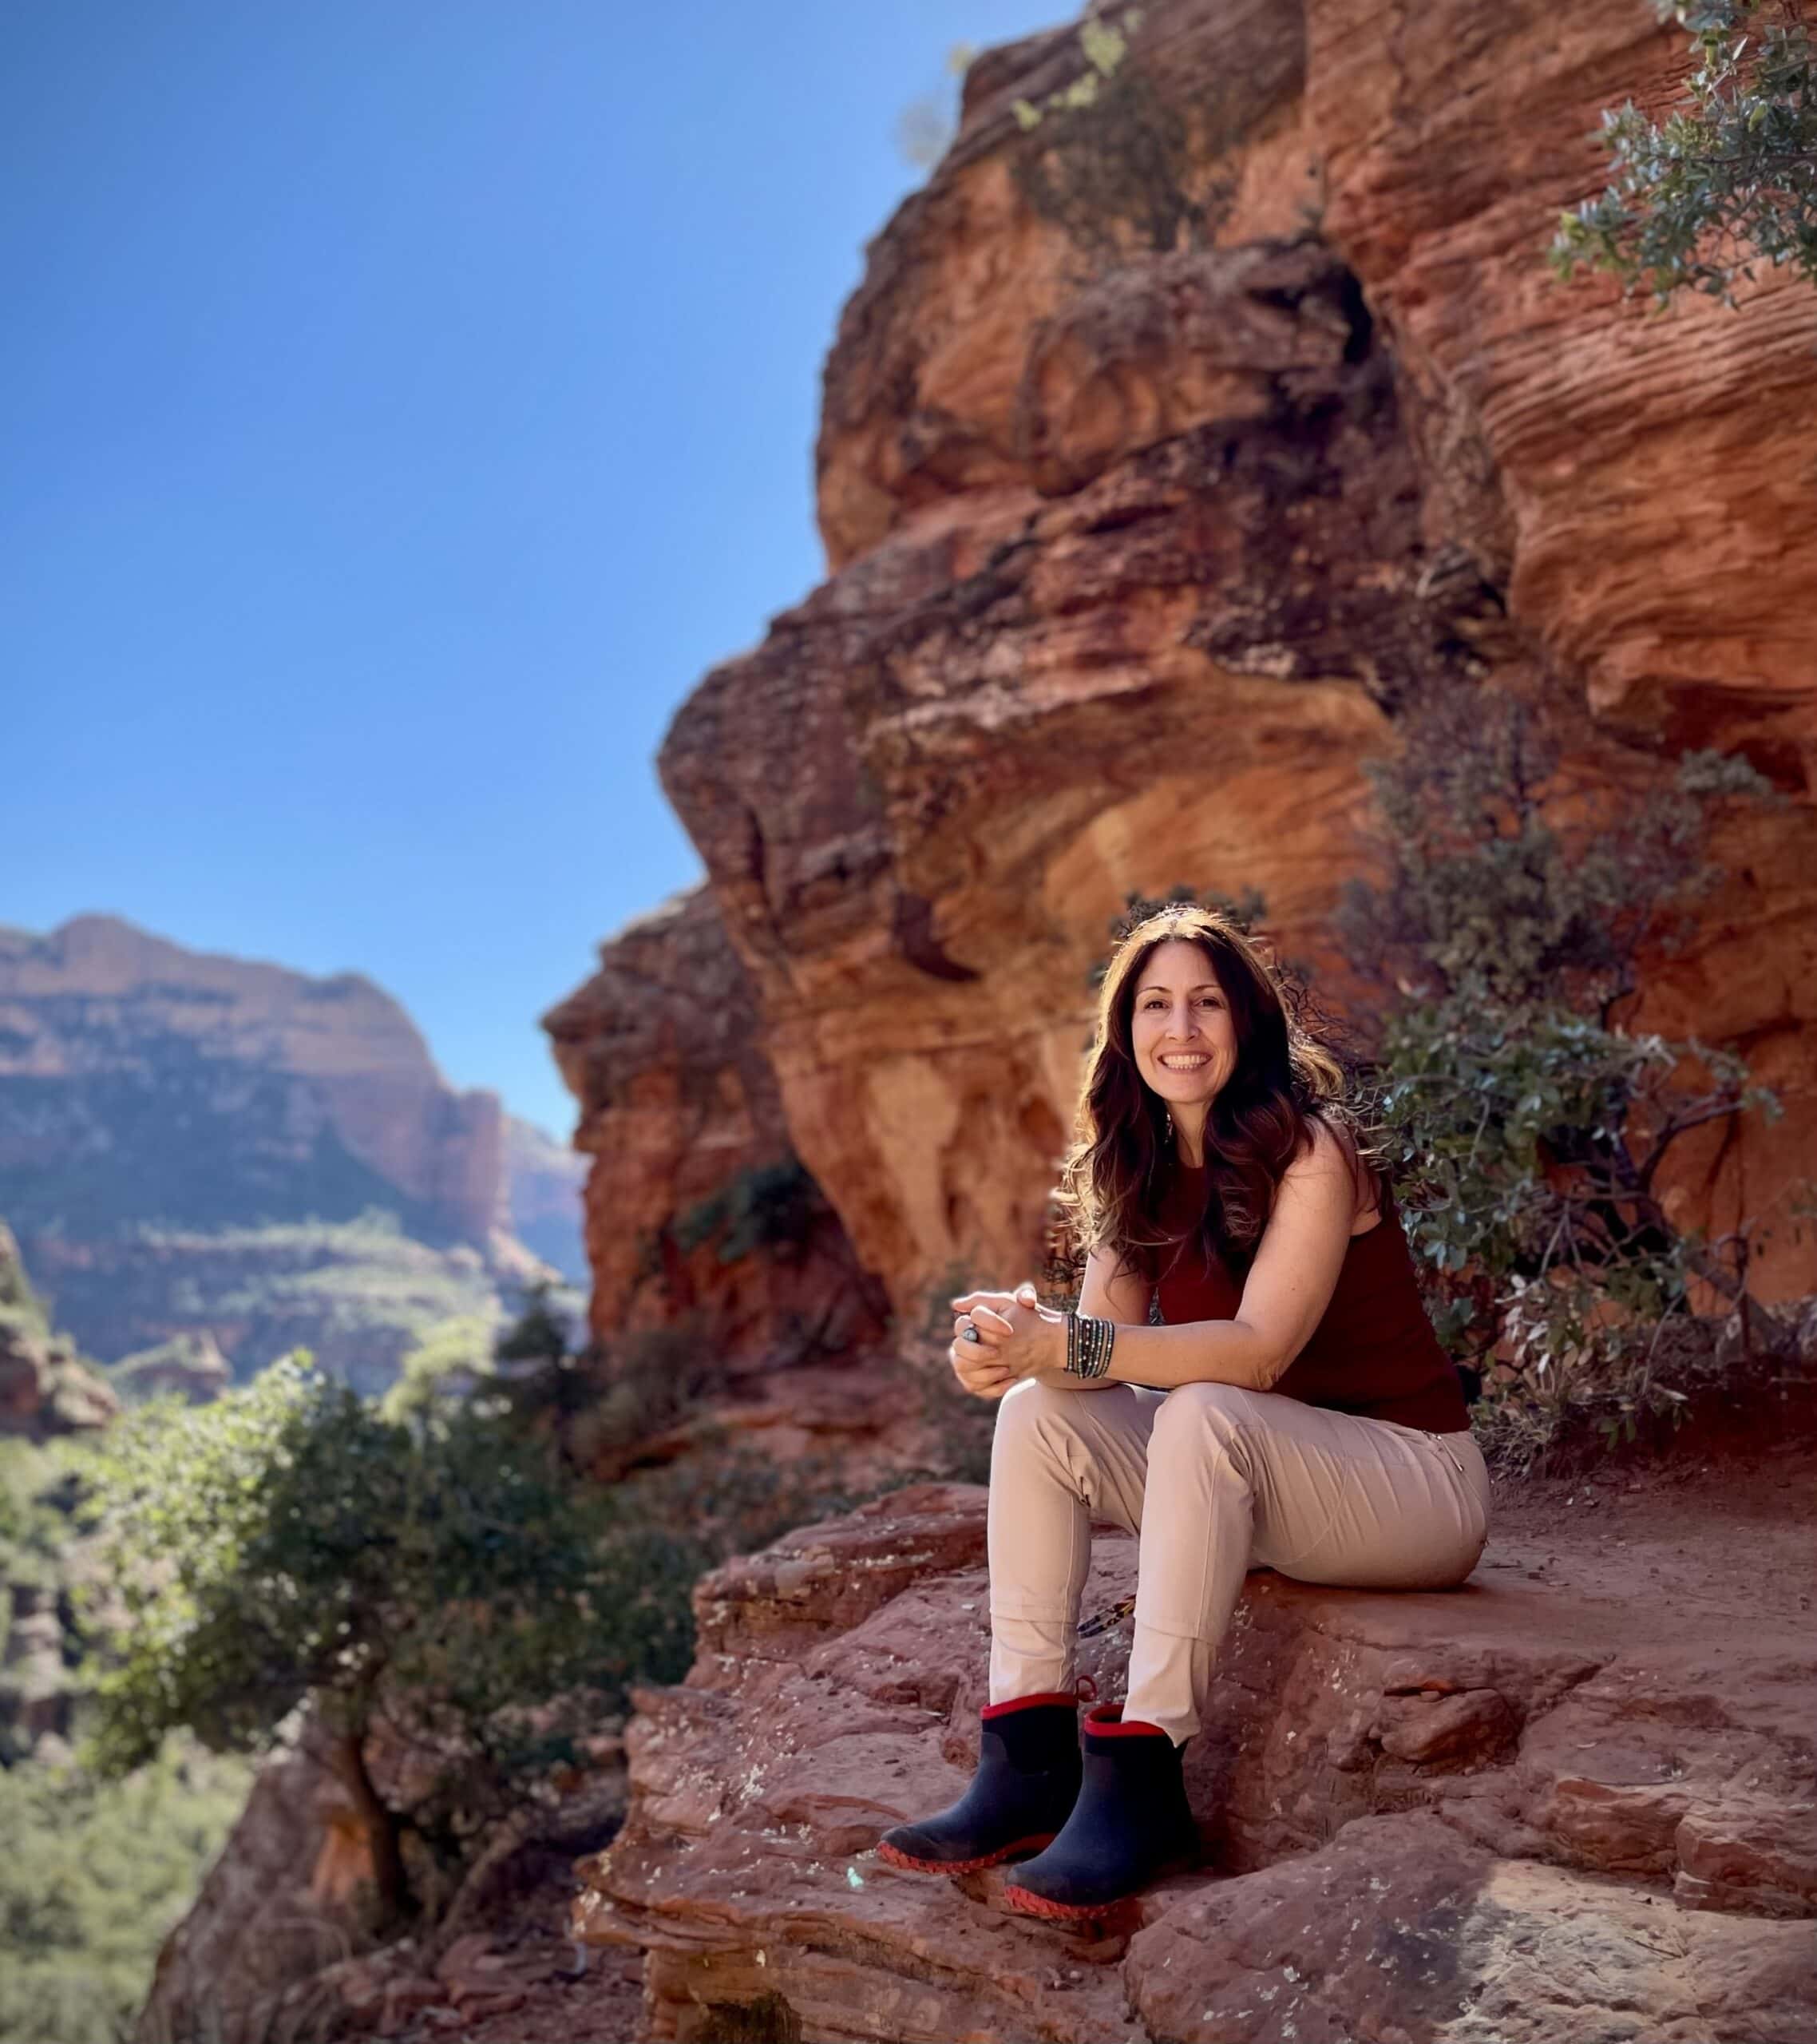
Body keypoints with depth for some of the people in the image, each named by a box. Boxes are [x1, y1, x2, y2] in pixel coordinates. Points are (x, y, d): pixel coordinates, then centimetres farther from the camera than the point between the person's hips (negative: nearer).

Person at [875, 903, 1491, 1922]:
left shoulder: (1310, 1149, -17)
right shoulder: (1142, 1169, 3)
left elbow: (1259, 1350, -29)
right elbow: (1101, 1343, -6)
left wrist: (1064, 1347, -39)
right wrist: (1015, 1349, -30)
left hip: (1413, 1481, -7)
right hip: (1256, 1479, 7)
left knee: (1202, 1415, -34)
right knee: (1039, 1417, -13)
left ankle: (1139, 1785, -32)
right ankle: (1029, 1762, -17)